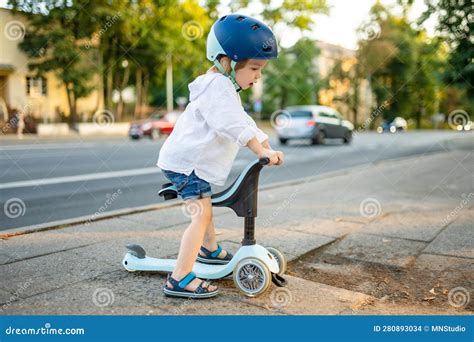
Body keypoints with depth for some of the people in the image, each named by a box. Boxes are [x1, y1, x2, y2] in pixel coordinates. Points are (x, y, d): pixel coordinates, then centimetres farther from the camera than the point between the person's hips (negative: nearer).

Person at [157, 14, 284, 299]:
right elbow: (235, 126, -32)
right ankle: (180, 280, -16)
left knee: (205, 208, 26)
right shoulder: (217, 86, -19)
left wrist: (267, 147, 13)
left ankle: (211, 251, 48)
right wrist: (262, 150, -32)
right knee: (201, 214, -16)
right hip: (185, 161, -11)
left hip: (192, 160, 11)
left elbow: (244, 122, 19)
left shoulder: (226, 88, 16)